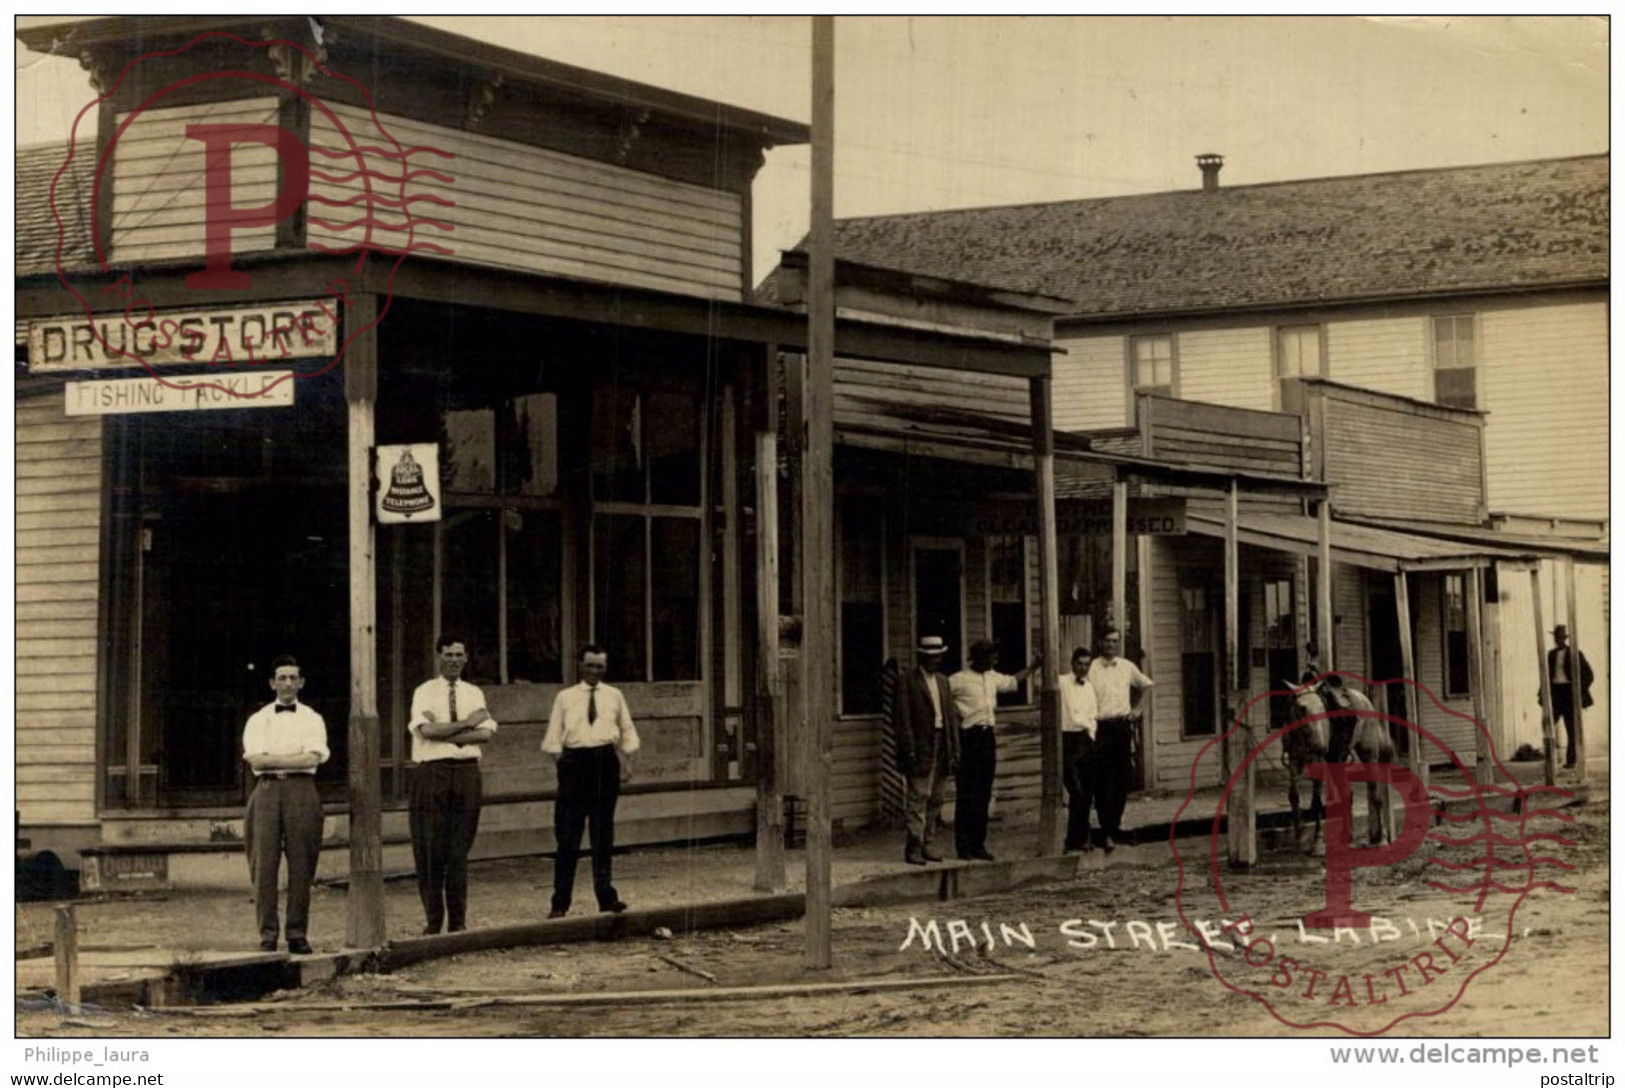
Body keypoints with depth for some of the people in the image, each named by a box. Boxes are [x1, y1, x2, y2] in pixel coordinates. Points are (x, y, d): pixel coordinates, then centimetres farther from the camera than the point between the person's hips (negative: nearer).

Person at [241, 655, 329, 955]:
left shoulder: (312, 719, 12)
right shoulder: (257, 720, 12)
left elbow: (313, 758, -5)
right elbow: (256, 760, -2)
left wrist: (273, 759, -6)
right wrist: (296, 757, -6)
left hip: (301, 792, 0)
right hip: (267, 792, 0)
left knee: (301, 865, -2)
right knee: (264, 865, -4)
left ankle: (298, 933, 4)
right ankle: (267, 935, 0)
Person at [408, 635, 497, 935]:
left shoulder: (474, 694, 11)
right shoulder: (425, 692, 3)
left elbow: (486, 733, -4)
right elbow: (427, 730, -13)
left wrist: (444, 733, -11)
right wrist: (467, 723, -9)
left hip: (466, 772, 3)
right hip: (432, 772, -2)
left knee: (460, 851, 5)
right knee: (430, 850, -2)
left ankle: (458, 921, 12)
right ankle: (433, 921, 7)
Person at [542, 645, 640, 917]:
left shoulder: (614, 696, 11)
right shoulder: (565, 697, 7)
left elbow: (628, 731, 14)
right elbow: (553, 738, 7)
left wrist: (626, 761, 3)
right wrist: (562, 762, -4)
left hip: (606, 760, 2)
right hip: (575, 761, -2)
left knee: (604, 833, 8)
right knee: (568, 834, -2)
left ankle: (606, 897, 15)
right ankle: (560, 902, 3)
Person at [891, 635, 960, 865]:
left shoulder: (943, 681, 17)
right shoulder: (908, 680, -4)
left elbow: (951, 715, 17)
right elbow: (902, 717, -9)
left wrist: (954, 749, 10)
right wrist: (908, 750, -15)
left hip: (942, 746, 7)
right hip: (920, 748, -7)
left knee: (935, 799, 8)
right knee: (918, 796, -9)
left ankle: (925, 845, 14)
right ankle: (913, 848, -9)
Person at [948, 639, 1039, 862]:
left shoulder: (993, 678, 13)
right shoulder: (959, 680, -10)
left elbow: (1013, 681, 30)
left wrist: (1033, 666, 29)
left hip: (987, 736, 7)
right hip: (969, 737, -7)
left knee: (983, 794, 9)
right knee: (967, 795, -4)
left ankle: (978, 845, 15)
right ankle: (963, 846, 0)